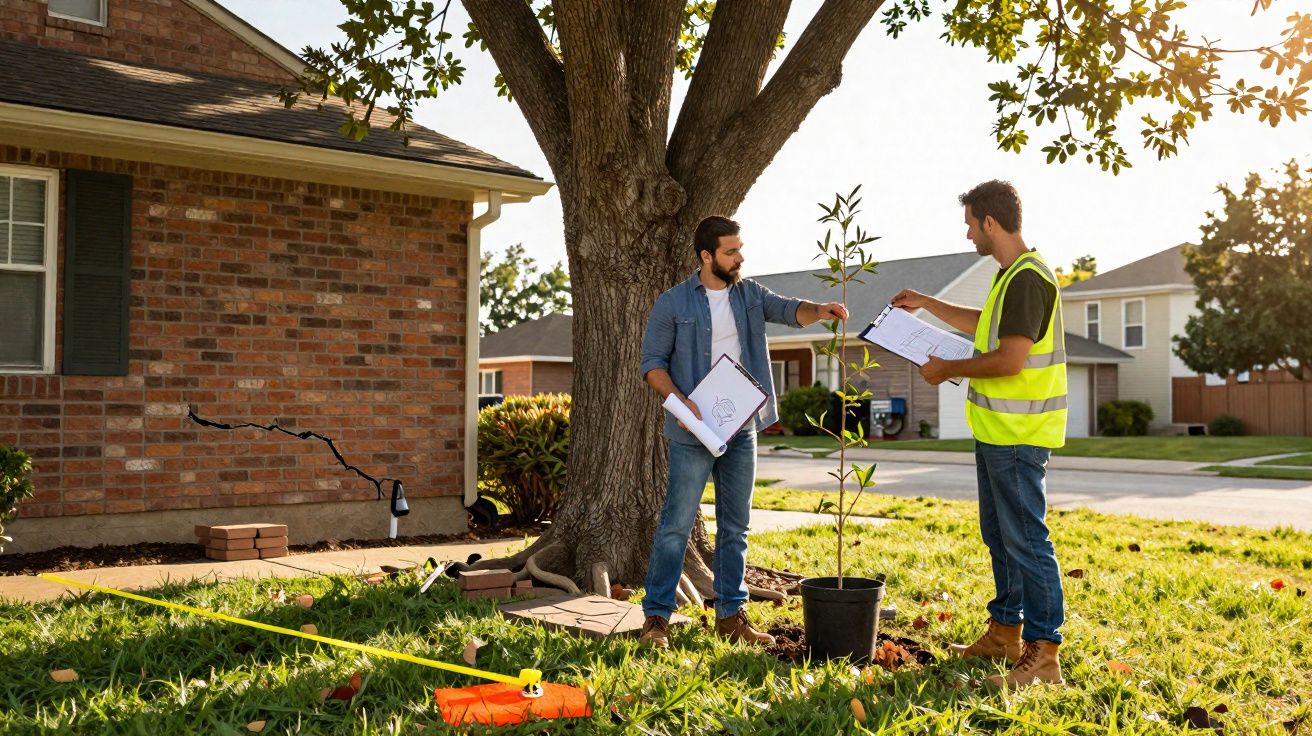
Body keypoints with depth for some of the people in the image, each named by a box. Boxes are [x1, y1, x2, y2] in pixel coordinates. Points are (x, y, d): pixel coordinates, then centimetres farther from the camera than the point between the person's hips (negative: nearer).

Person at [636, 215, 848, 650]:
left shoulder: (750, 294, 9)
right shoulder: (672, 304, -3)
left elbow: (788, 311, -6)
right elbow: (653, 363, -4)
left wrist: (818, 311, -27)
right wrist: (678, 399, -20)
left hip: (742, 430, 5)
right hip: (693, 434, -5)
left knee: (735, 528, 10)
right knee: (676, 524, -4)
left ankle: (731, 615, 19)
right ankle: (657, 617, 4)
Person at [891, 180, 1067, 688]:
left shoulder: (1028, 278, -18)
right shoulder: (1010, 275, 15)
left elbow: (1009, 359, -24)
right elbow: (985, 326, 31)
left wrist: (948, 370, -12)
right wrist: (927, 305, 32)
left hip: (1018, 434, -11)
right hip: (996, 429, 11)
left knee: (1025, 540, -7)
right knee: (999, 534, 18)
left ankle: (1043, 654, 0)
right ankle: (1005, 632, 30)